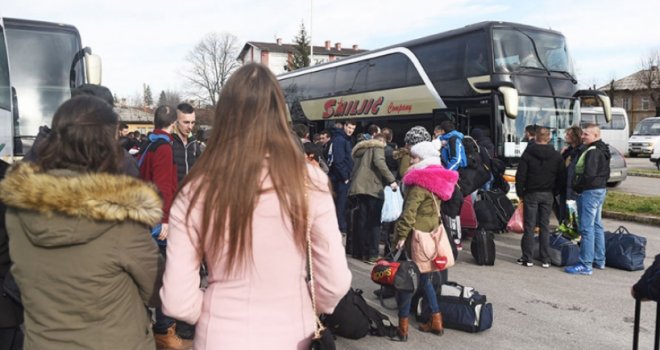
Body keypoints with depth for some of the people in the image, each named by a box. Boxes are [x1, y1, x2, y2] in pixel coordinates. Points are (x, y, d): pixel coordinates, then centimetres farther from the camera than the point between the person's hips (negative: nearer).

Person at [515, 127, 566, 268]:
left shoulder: (528, 154, -8)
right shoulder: (556, 156, 2)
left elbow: (520, 175, -9)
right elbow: (562, 177, 3)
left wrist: (520, 193, 0)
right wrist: (554, 192, 11)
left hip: (531, 194, -3)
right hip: (548, 195, 3)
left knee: (529, 227, 2)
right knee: (545, 227, 8)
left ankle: (527, 258, 5)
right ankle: (545, 260, 10)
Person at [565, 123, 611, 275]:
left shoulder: (592, 152, -18)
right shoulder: (602, 151, 15)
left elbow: (589, 174, -25)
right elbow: (606, 173, 21)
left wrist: (576, 185, -12)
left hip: (590, 192, -11)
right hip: (600, 190, 11)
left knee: (586, 227, -9)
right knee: (597, 225, 17)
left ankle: (585, 265, -7)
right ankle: (599, 260, 26)